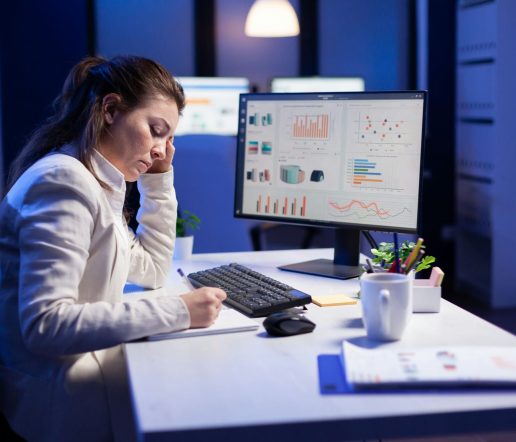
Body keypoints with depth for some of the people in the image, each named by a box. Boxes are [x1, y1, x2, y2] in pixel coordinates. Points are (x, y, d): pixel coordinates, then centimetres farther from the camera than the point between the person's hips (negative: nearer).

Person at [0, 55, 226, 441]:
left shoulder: (97, 181, 11)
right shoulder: (63, 182, -19)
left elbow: (152, 270, 21)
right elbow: (45, 325, -28)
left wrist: (159, 178, 13)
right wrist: (177, 311, -26)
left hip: (83, 361, 9)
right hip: (57, 393, -9)